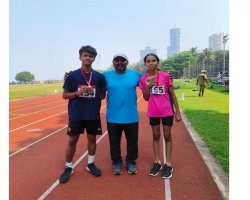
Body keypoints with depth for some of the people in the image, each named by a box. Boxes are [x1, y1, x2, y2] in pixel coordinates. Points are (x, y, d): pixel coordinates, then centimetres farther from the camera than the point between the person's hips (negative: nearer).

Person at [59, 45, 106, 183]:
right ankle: (68, 167, 23)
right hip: (76, 114, -1)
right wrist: (77, 93, -18)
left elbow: (103, 95, 9)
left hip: (93, 115, 2)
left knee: (92, 139, 12)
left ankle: (90, 164, 31)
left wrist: (93, 93, -9)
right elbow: (64, 95, -1)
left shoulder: (99, 77, 1)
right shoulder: (72, 75, -3)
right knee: (72, 140, 6)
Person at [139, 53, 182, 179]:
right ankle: (157, 162, 25)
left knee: (167, 137, 9)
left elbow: (172, 94, -1)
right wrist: (147, 86, -15)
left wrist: (178, 112, -3)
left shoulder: (165, 76, -7)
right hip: (153, 112, 2)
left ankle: (168, 164, 19)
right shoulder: (143, 79, -2)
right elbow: (146, 98, 3)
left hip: (167, 111, -2)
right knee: (156, 136, 13)